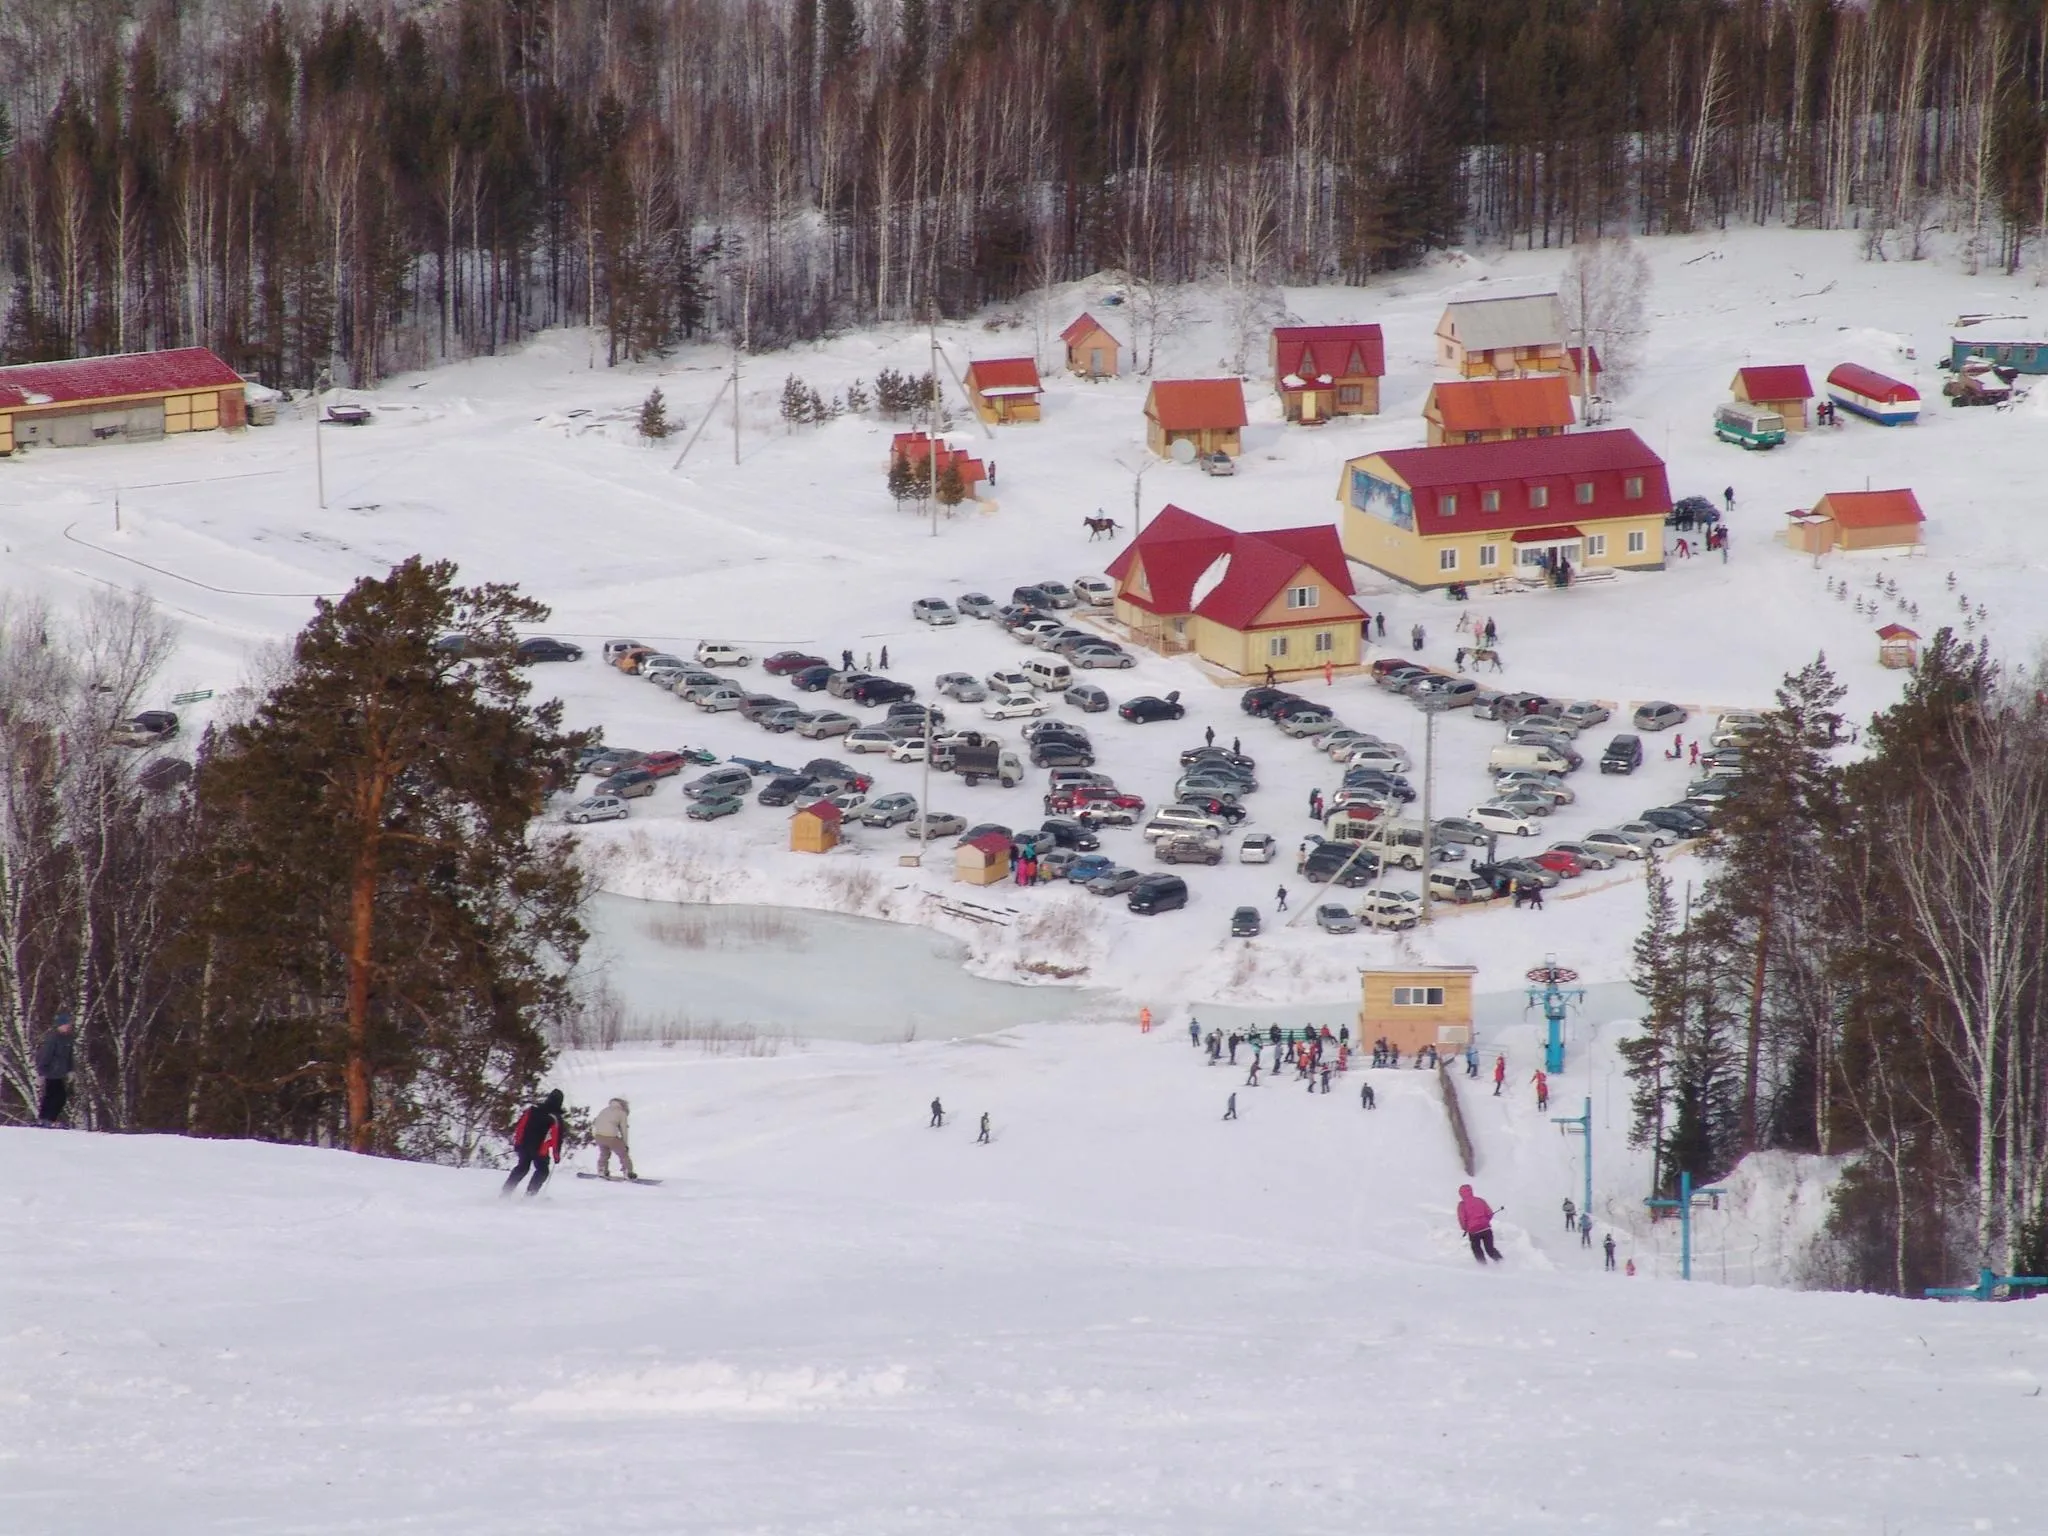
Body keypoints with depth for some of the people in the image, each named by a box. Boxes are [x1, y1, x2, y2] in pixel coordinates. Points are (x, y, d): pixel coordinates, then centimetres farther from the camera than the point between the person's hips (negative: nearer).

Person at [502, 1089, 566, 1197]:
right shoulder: (556, 1118, -12)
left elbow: (520, 1125, 3)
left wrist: (516, 1142, 13)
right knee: (542, 1171, 17)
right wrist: (556, 1155, 1)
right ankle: (530, 1194, 4)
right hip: (540, 1150, -4)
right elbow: (557, 1138, -10)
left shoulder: (533, 1109, -1)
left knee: (522, 1168, 22)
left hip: (524, 1145, 4)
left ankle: (505, 1192, 17)